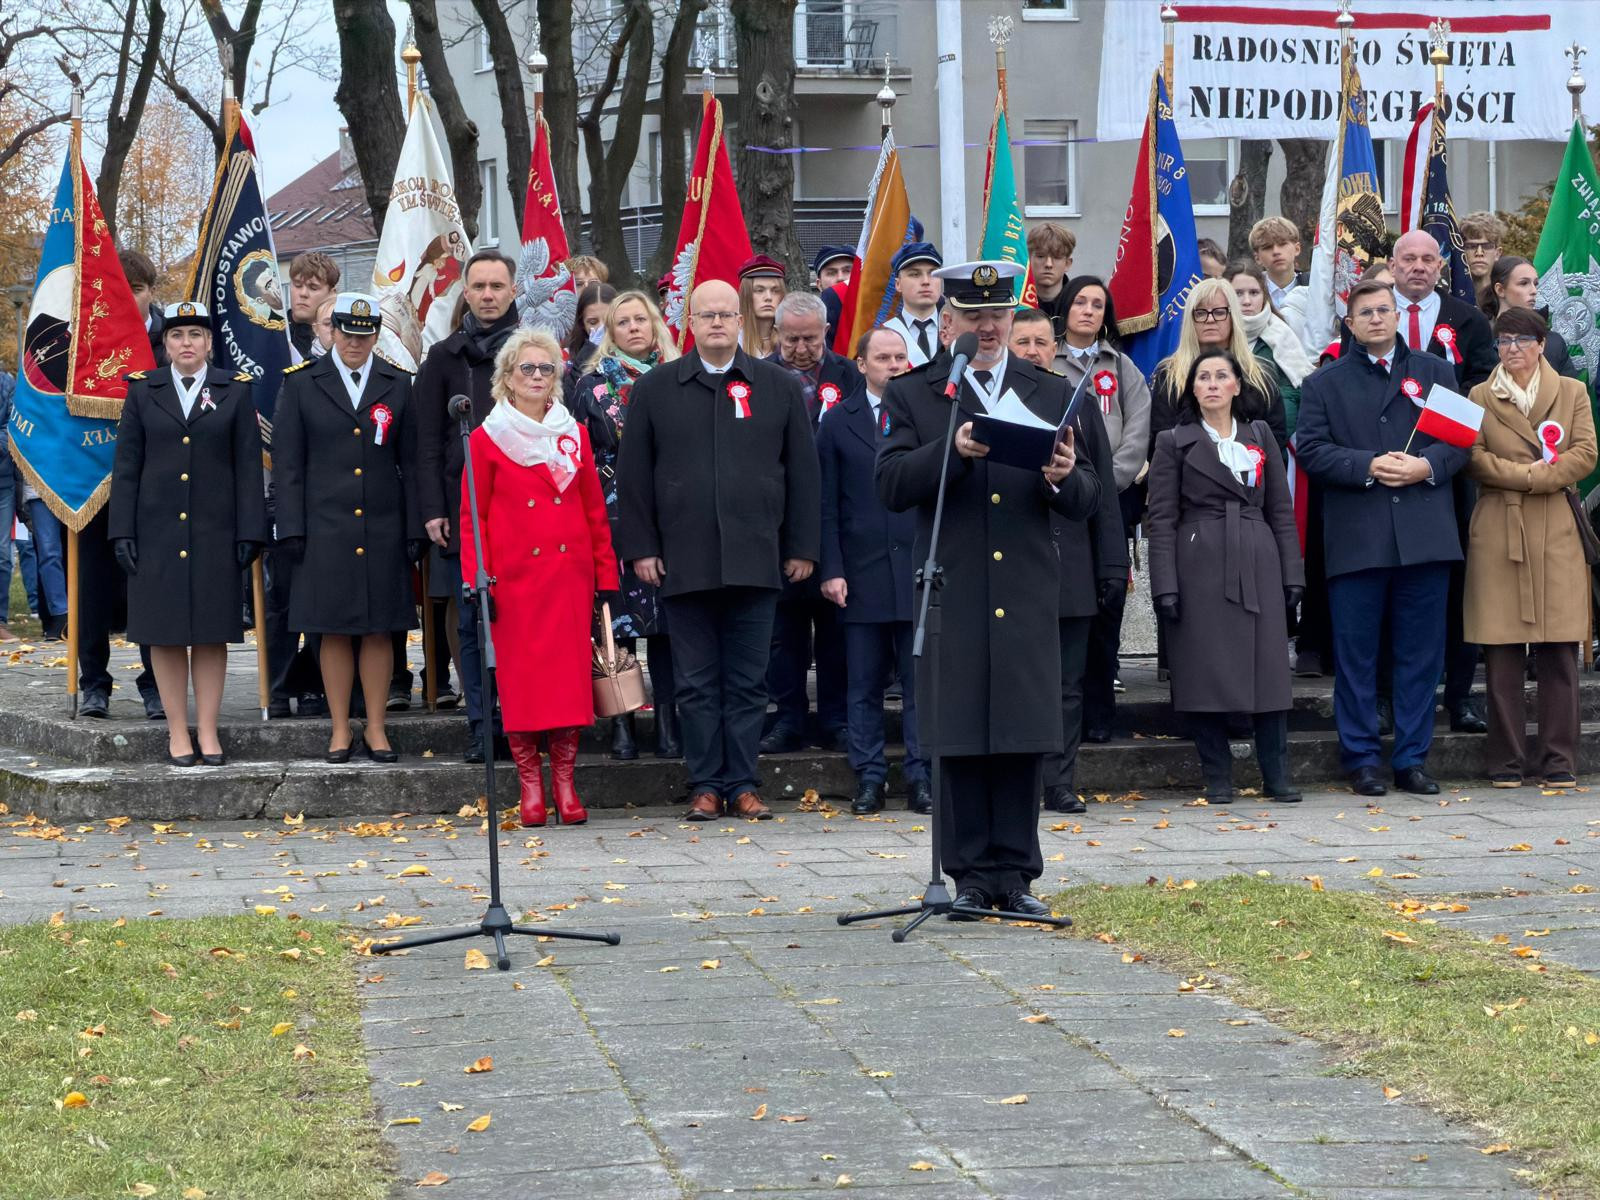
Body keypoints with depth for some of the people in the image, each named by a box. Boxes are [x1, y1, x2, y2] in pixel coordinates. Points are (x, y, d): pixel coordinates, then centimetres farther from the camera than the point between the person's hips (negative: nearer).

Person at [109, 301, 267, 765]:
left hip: (215, 531, -1)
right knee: (164, 632, 2)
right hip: (157, 531, 1)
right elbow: (126, 466, 6)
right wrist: (122, 531, -1)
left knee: (212, 632, 2)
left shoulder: (234, 391, 5)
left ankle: (208, 731, 8)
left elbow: (248, 467, 3)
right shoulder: (143, 391, 7)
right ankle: (177, 731, 9)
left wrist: (249, 533, -3)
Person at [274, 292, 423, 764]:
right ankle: (340, 730, 11)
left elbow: (410, 461, 8)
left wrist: (415, 530, 2)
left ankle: (375, 727, 13)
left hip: (383, 528, 1)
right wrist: (291, 528, -4)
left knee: (379, 630, 3)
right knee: (334, 631, 3)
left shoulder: (397, 384, 8)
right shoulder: (302, 383, 3)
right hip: (325, 527, -1)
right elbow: (287, 461, 3)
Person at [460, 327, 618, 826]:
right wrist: (476, 579, -8)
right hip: (515, 574, -2)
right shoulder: (487, 439, 2)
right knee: (519, 674, -1)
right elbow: (472, 517, 2)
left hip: (569, 571, 2)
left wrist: (606, 577, 5)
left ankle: (565, 782, 7)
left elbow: (595, 510, 11)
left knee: (571, 671, 0)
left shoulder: (574, 435, 10)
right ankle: (530, 785, 6)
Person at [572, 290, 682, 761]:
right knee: (617, 619, -4)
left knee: (666, 620, -1)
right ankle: (621, 724, 0)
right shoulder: (592, 386, 8)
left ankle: (667, 722, 3)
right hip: (613, 514, -1)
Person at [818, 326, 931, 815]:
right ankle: (869, 779, 8)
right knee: (863, 685, 3)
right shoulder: (838, 422, 8)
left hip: (920, 568, 0)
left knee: (921, 679, 0)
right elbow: (827, 504, 5)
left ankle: (920, 778, 4)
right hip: (862, 572, 0)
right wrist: (831, 569, -3)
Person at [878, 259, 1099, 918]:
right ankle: (972, 877, 9)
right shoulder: (911, 396, 5)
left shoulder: (1051, 393, 12)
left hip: (1027, 597, 2)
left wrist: (1064, 478, -15)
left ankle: (1016, 876, 10)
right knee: (959, 741, 1)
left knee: (1022, 741, 3)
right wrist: (951, 451, -23)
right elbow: (892, 486, -8)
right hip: (951, 595, -2)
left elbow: (1086, 500, 8)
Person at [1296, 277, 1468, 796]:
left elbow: (1460, 438, 7)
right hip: (1355, 537, -1)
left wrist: (1426, 465, -11)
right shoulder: (1323, 383, 9)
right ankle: (1361, 759, 9)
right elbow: (1311, 450, -1)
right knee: (1356, 655, 1)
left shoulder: (1434, 373, 13)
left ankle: (1411, 759, 11)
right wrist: (1368, 466, -14)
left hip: (1424, 535, 1)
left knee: (1420, 654, 3)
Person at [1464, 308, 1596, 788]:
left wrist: (1536, 478, -9)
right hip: (1498, 534, 0)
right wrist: (1527, 472, -10)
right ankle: (1506, 762, 4)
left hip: (1557, 532, 0)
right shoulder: (1480, 396, 12)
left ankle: (1558, 762, 2)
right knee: (1502, 652, -2)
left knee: (1559, 650, -3)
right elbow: (1473, 459, 0)